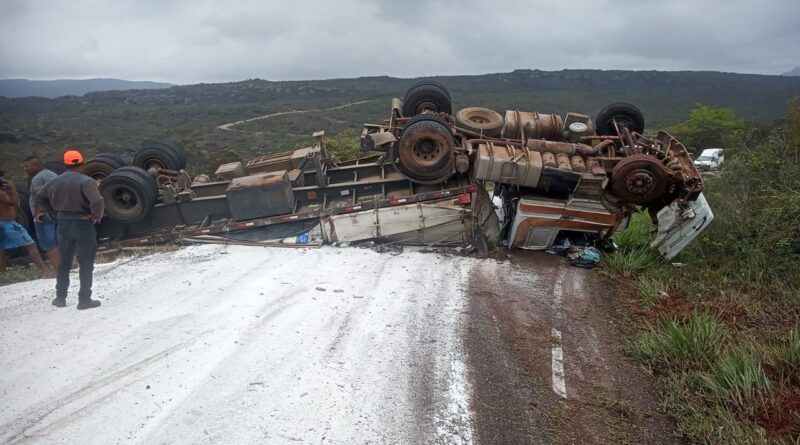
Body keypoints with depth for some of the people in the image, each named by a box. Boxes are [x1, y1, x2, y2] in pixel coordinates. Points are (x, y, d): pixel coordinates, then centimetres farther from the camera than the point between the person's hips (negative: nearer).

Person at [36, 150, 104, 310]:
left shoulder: (56, 181, 5)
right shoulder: (86, 181, -15)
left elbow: (40, 197, 17)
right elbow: (97, 201, -27)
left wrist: (55, 211, 15)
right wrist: (96, 216, -10)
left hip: (63, 224, 6)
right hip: (83, 224, -6)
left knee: (64, 262, 17)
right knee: (86, 264, 3)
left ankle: (60, 297, 23)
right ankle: (84, 299, 3)